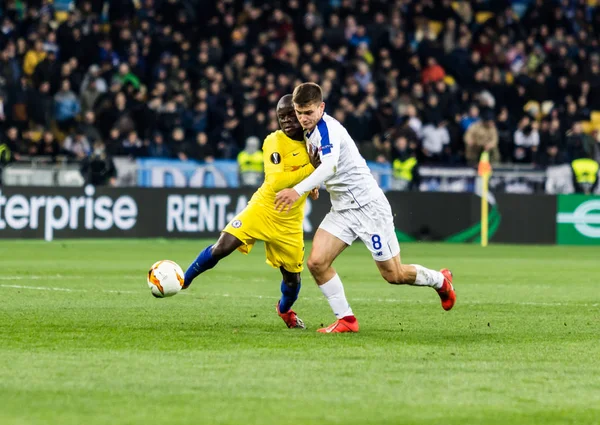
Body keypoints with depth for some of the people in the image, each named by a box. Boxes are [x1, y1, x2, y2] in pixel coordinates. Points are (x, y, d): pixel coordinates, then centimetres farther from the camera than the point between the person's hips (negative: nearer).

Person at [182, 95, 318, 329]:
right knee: (221, 247, -20)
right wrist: (311, 168, -32)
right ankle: (183, 281, 2)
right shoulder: (274, 141, -15)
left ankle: (285, 309, 42)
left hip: (290, 221, 4)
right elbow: (276, 182, -27)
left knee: (292, 277, 8)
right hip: (262, 209, -3)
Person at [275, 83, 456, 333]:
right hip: (342, 210, 8)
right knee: (317, 262, -10)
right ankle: (346, 320, 1)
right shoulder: (311, 131, 6)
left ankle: (440, 280, 31)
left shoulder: (327, 127, -21)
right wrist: (314, 184, 14)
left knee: (393, 275, 3)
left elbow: (330, 165, -41)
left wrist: (299, 190, -52)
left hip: (367, 206, -8)